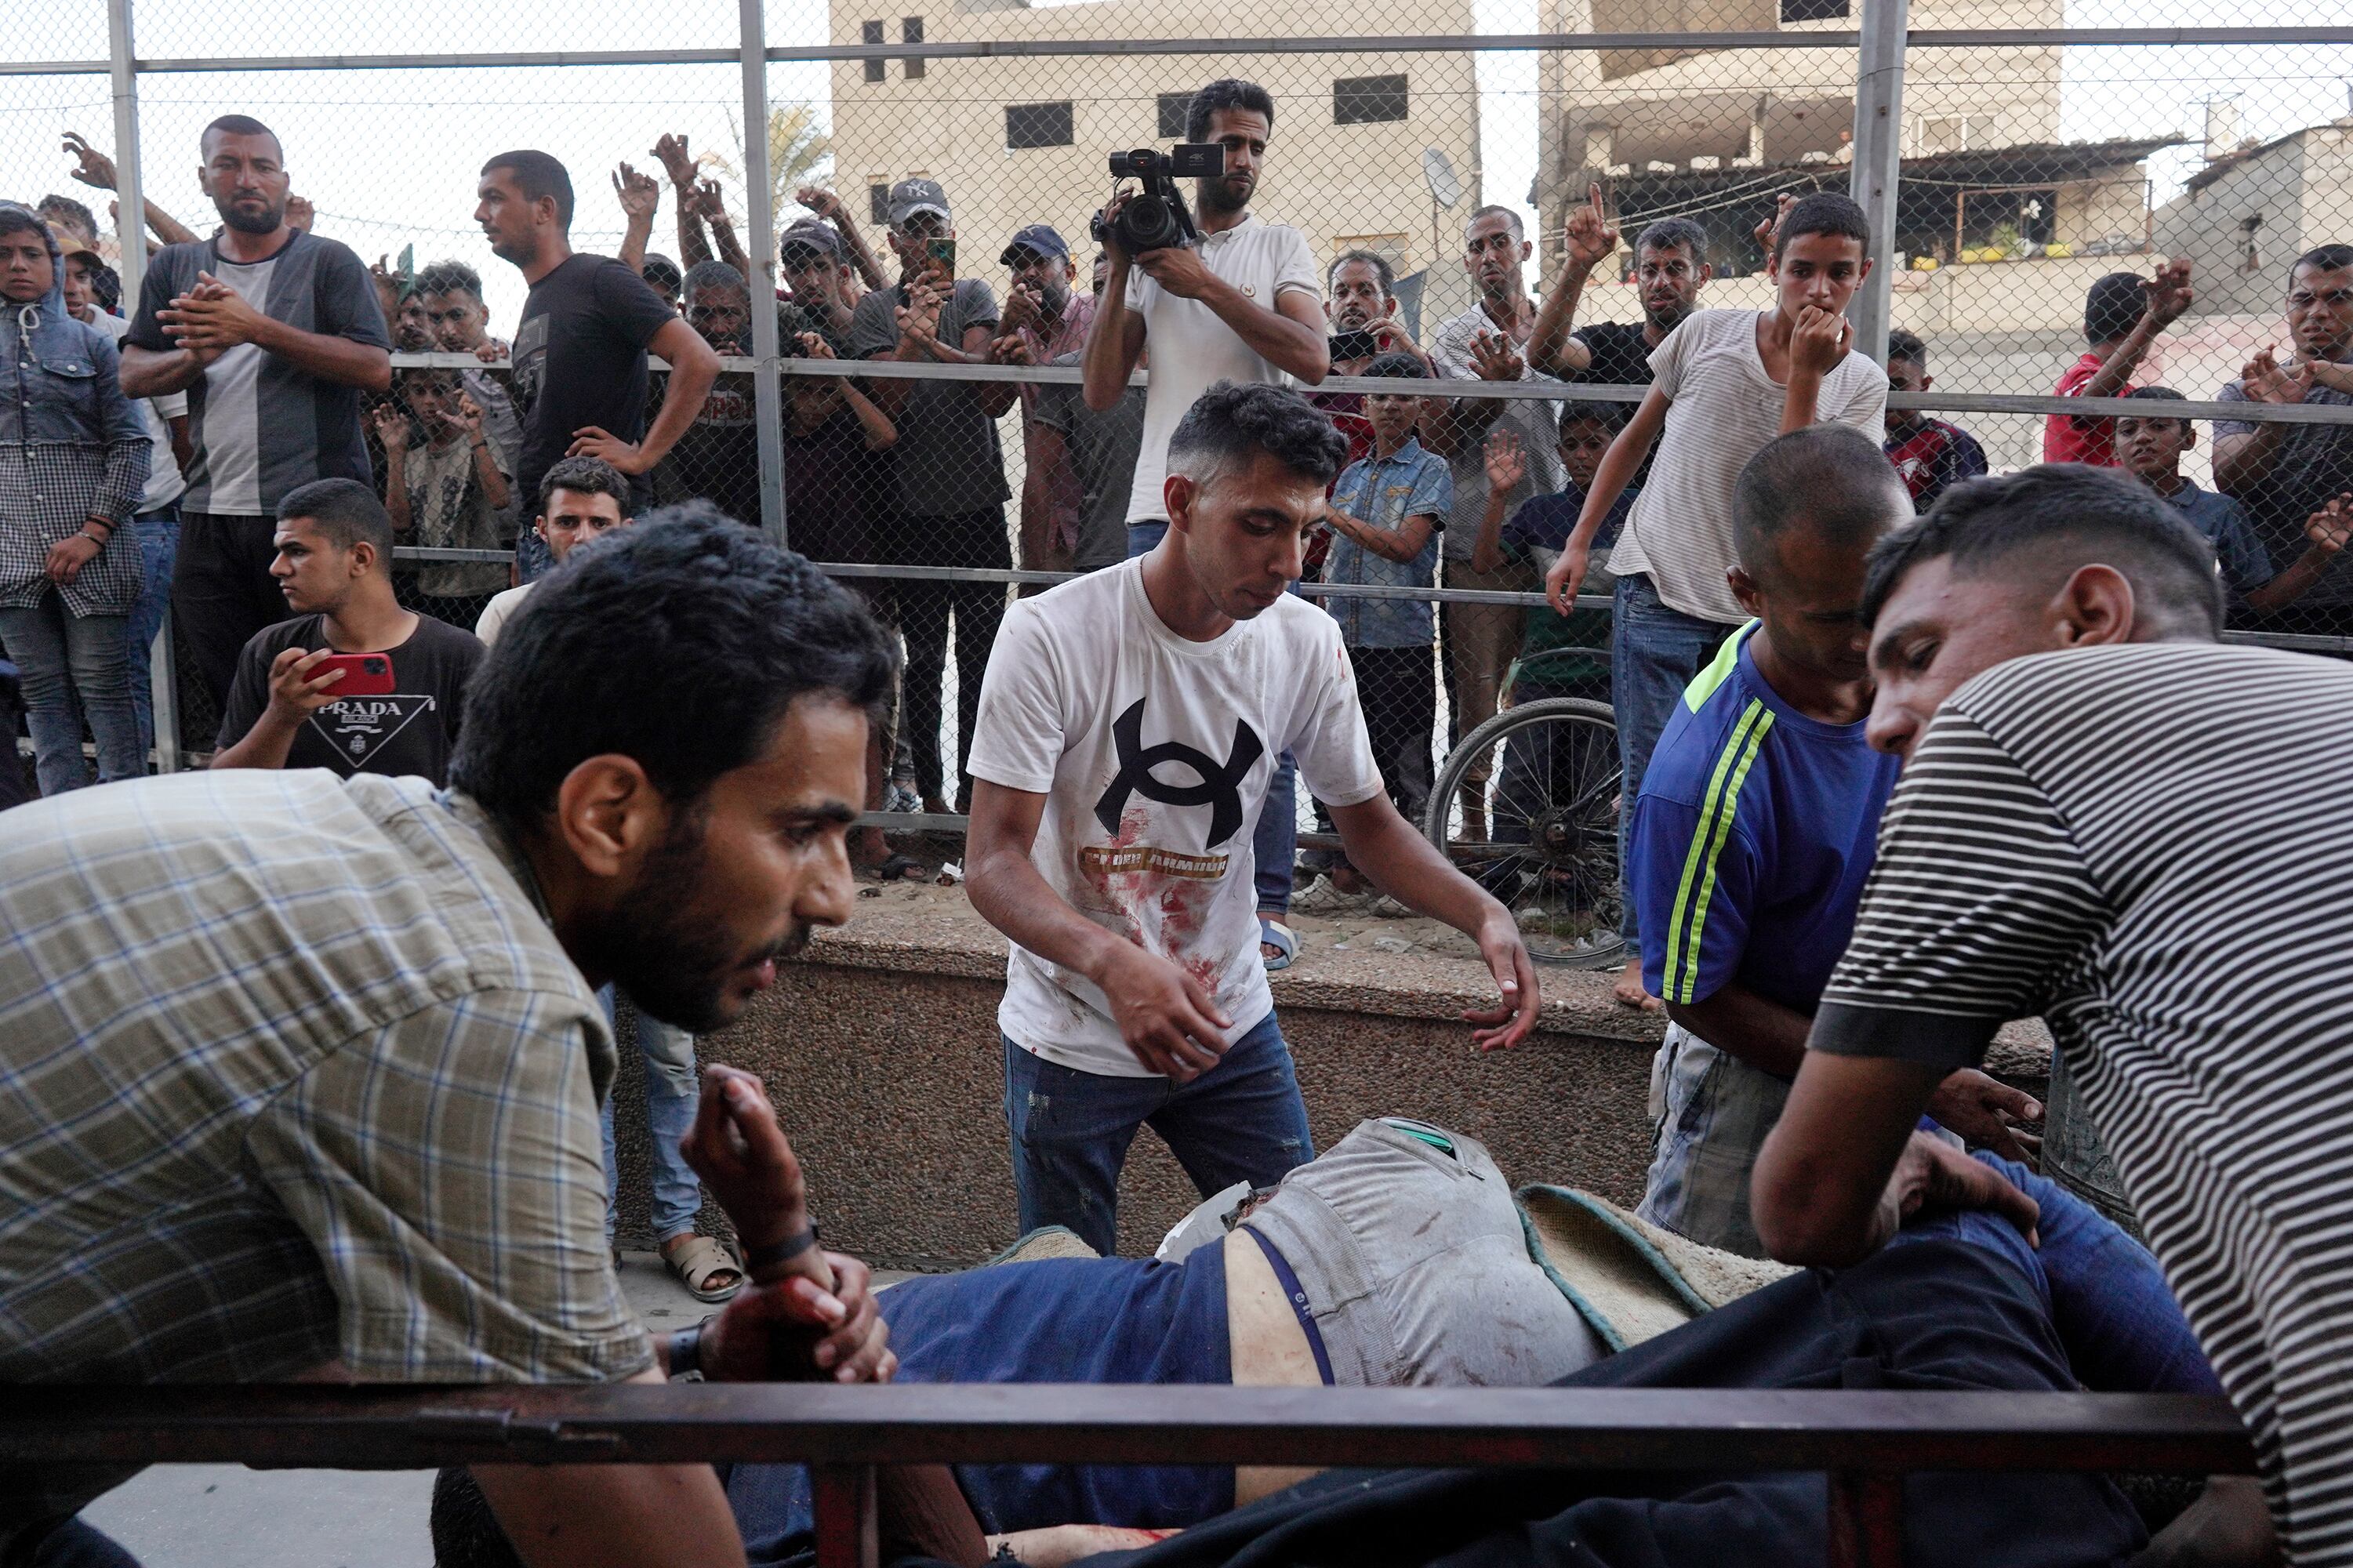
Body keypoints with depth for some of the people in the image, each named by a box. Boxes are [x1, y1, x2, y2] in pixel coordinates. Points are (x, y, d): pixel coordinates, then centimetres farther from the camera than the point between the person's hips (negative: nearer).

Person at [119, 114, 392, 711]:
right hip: (210, 521, 4)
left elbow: (376, 369, -12)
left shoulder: (329, 262, 0)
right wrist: (195, 356, -13)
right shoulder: (174, 269, 14)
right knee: (228, 699, 11)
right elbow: (133, 376, 8)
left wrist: (257, 328, -18)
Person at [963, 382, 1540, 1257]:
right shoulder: (1052, 635, -21)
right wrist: (1114, 960, -43)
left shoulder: (1306, 643, -8)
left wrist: (1483, 915, -16)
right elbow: (995, 862, -24)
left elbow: (1366, 820, 3)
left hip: (1231, 1028, 3)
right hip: (1073, 1043, -3)